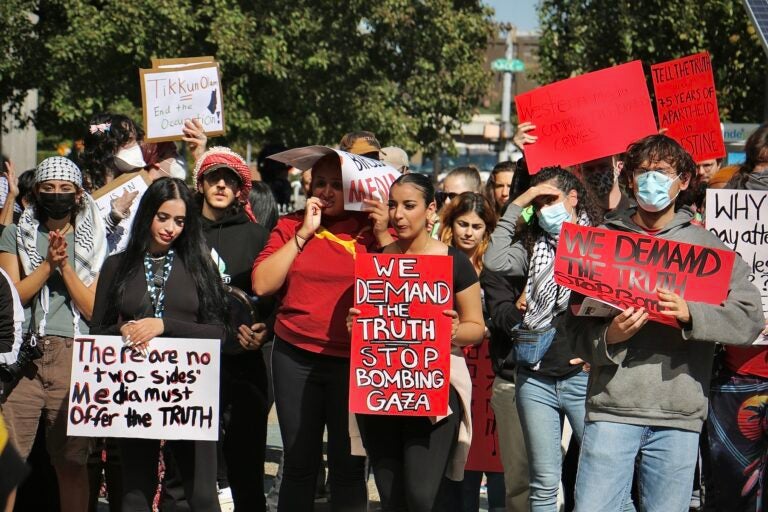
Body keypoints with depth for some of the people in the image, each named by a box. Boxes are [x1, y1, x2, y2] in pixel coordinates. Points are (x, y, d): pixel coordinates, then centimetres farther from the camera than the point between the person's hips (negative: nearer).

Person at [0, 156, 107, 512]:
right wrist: (48, 265, -9)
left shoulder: (94, 242, 12)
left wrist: (66, 267, -6)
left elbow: (93, 309, 4)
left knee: (72, 462, 1)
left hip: (74, 357, 0)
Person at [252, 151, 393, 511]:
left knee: (349, 466, 0)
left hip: (355, 360, -1)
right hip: (297, 357, 2)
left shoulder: (372, 230, 4)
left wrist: (383, 235, -11)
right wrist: (304, 233, -6)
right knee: (299, 464, 6)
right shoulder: (291, 226, 8)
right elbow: (262, 284, -4)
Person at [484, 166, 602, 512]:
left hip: (584, 376, -3)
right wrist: (516, 206, 0)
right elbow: (495, 262, -5)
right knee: (544, 483, 6)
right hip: (536, 378, 3)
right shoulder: (535, 246, 13)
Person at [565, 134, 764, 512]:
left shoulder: (705, 245, 9)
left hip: (679, 413, 0)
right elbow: (577, 326, 6)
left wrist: (690, 313, -17)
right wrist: (609, 337, -14)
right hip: (612, 409, 0)